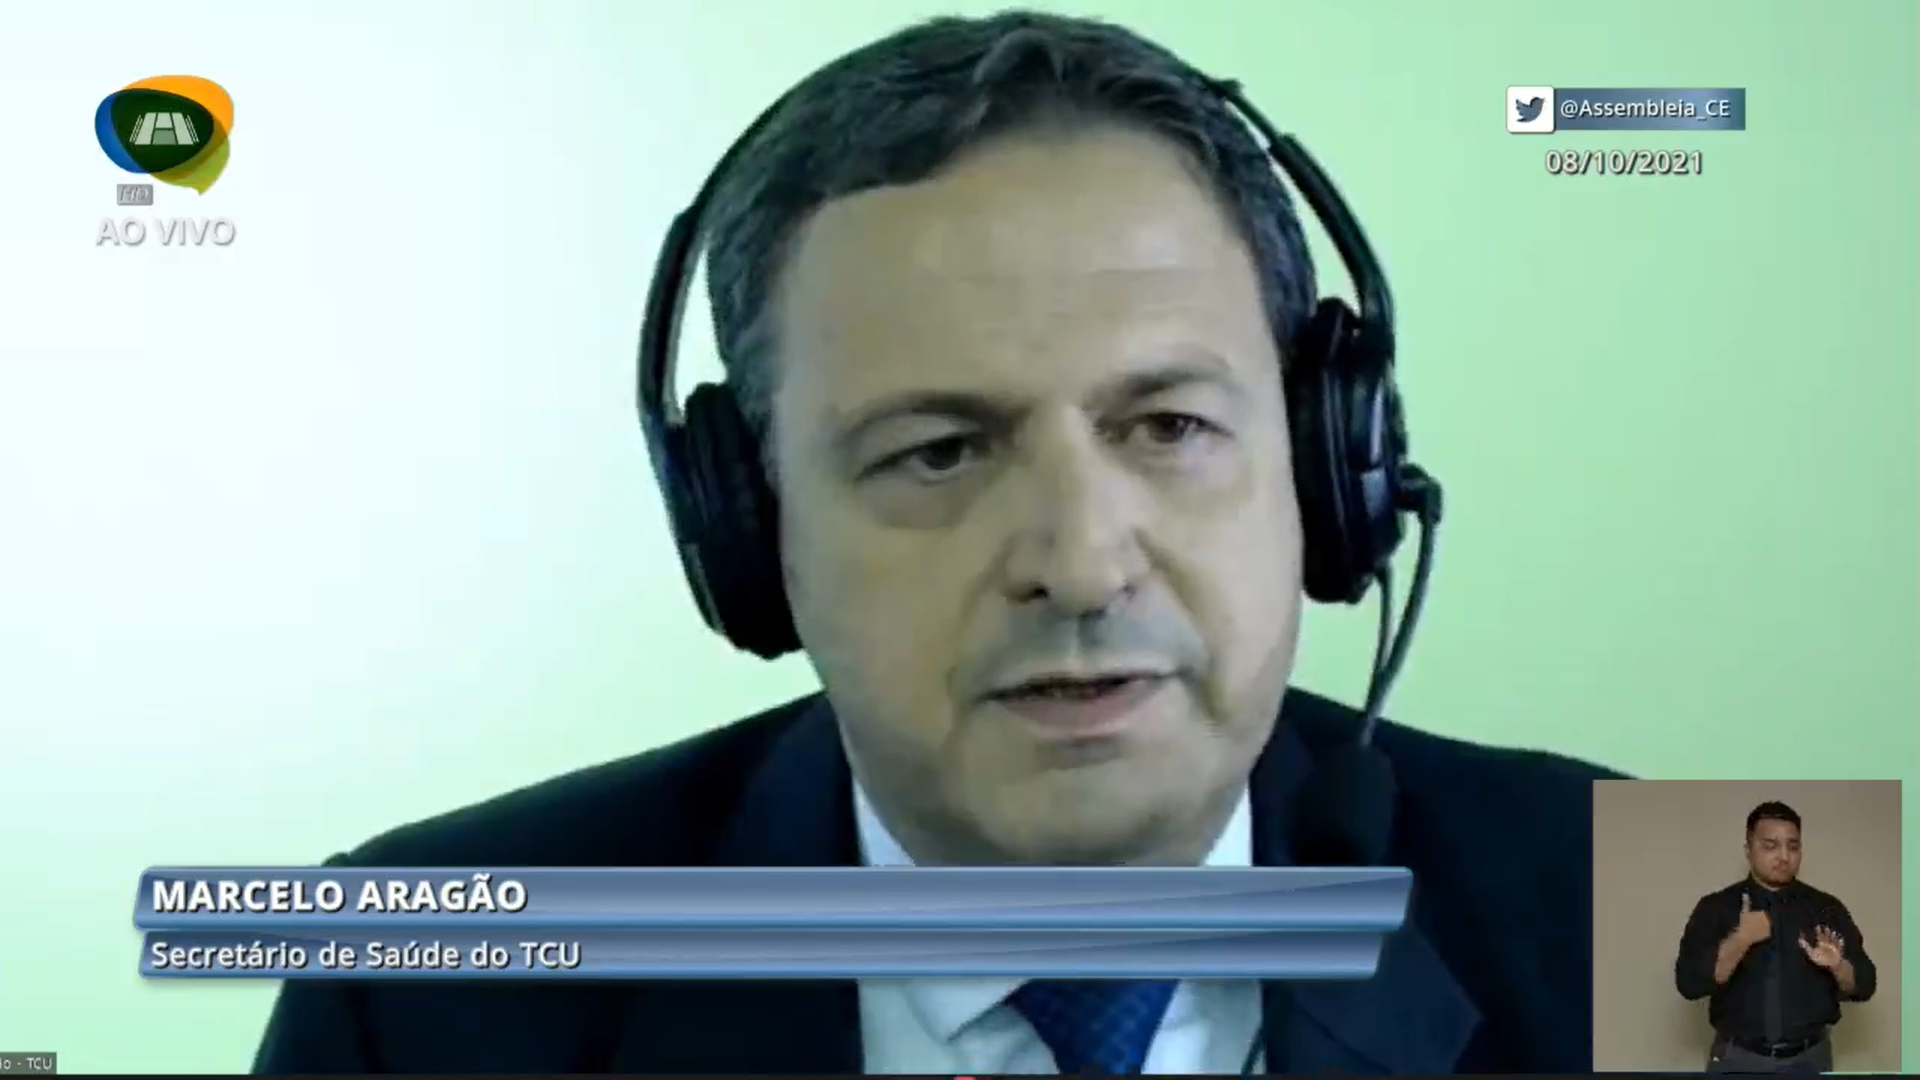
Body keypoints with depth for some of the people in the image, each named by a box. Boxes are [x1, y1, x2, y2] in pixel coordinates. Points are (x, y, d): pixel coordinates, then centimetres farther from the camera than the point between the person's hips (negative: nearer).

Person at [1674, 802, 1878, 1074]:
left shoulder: (1826, 909, 4)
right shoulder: (1715, 908, -2)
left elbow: (1864, 986, 1)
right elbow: (1689, 982, -12)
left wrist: (1837, 966, -20)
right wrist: (1740, 940, -23)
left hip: (1809, 1061, 1)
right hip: (1737, 1061, -1)